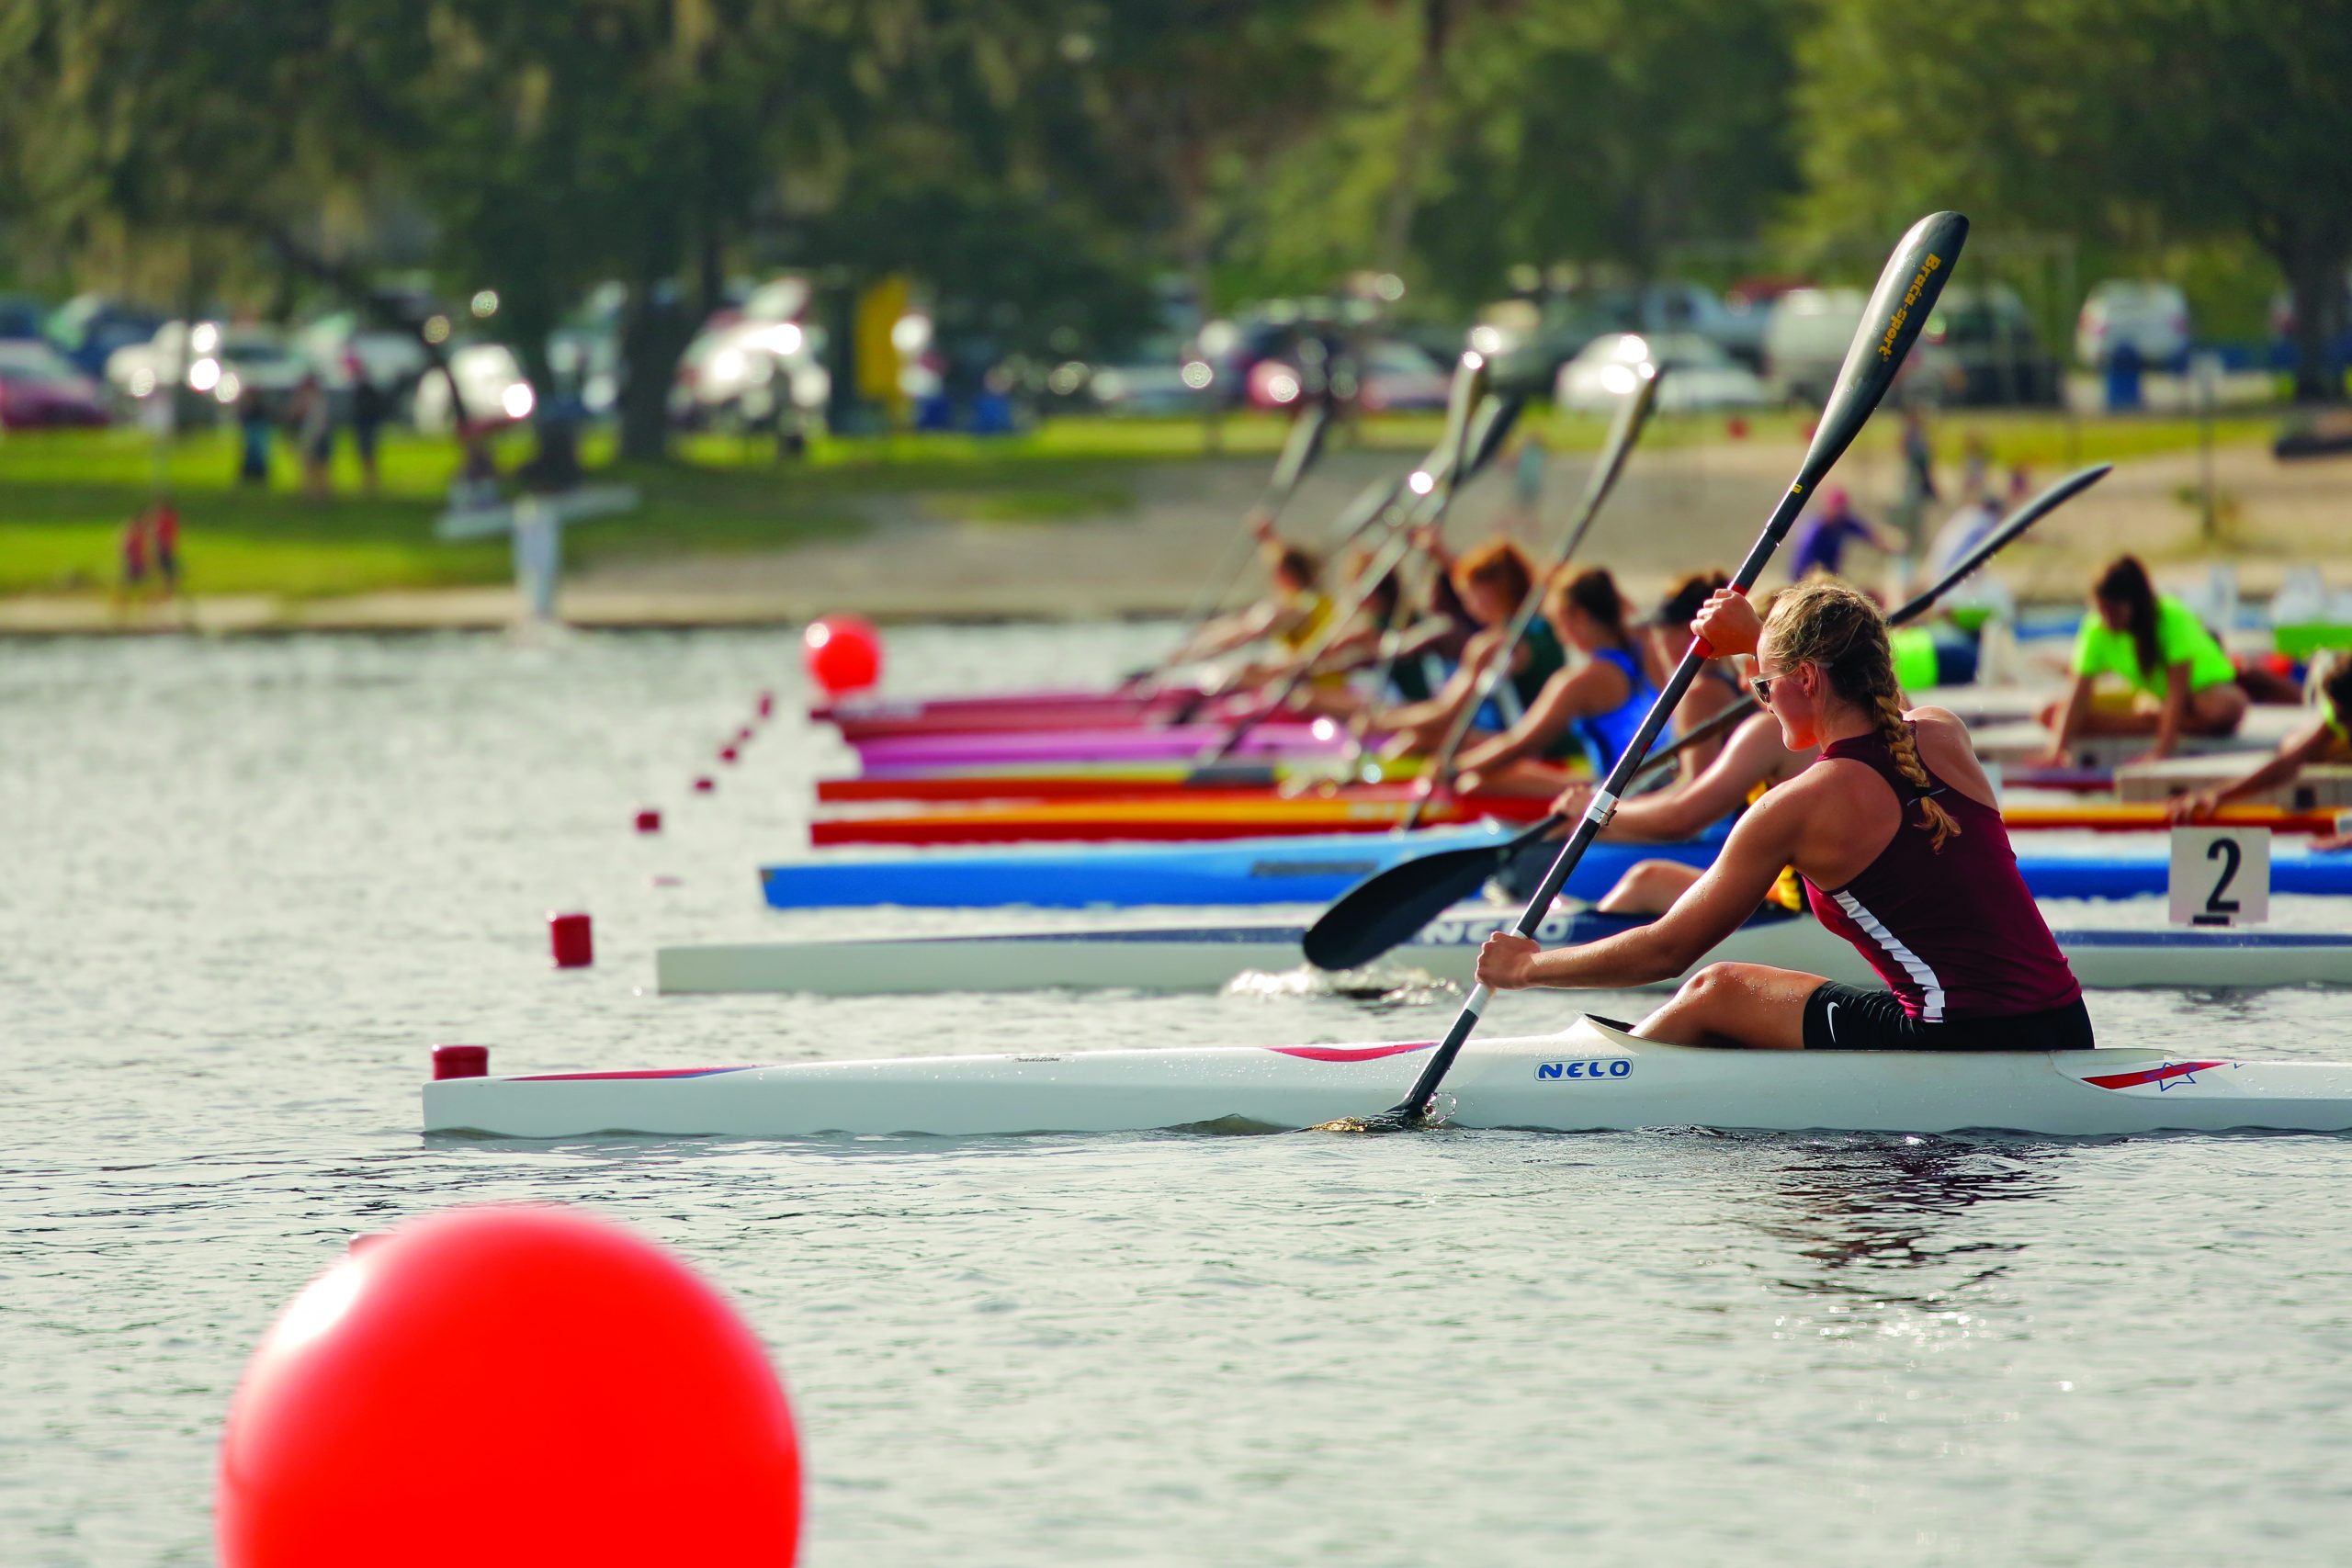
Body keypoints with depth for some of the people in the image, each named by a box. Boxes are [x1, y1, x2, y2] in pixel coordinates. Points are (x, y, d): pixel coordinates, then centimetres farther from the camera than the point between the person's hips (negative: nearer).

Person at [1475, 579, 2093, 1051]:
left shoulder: (1798, 808, -8)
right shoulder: (1945, 736, 8)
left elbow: (1666, 951, 1)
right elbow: (1875, 711, 39)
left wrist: (1529, 965, 15)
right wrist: (1762, 639, 44)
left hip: (1960, 1058, -7)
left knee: (1717, 993, 16)